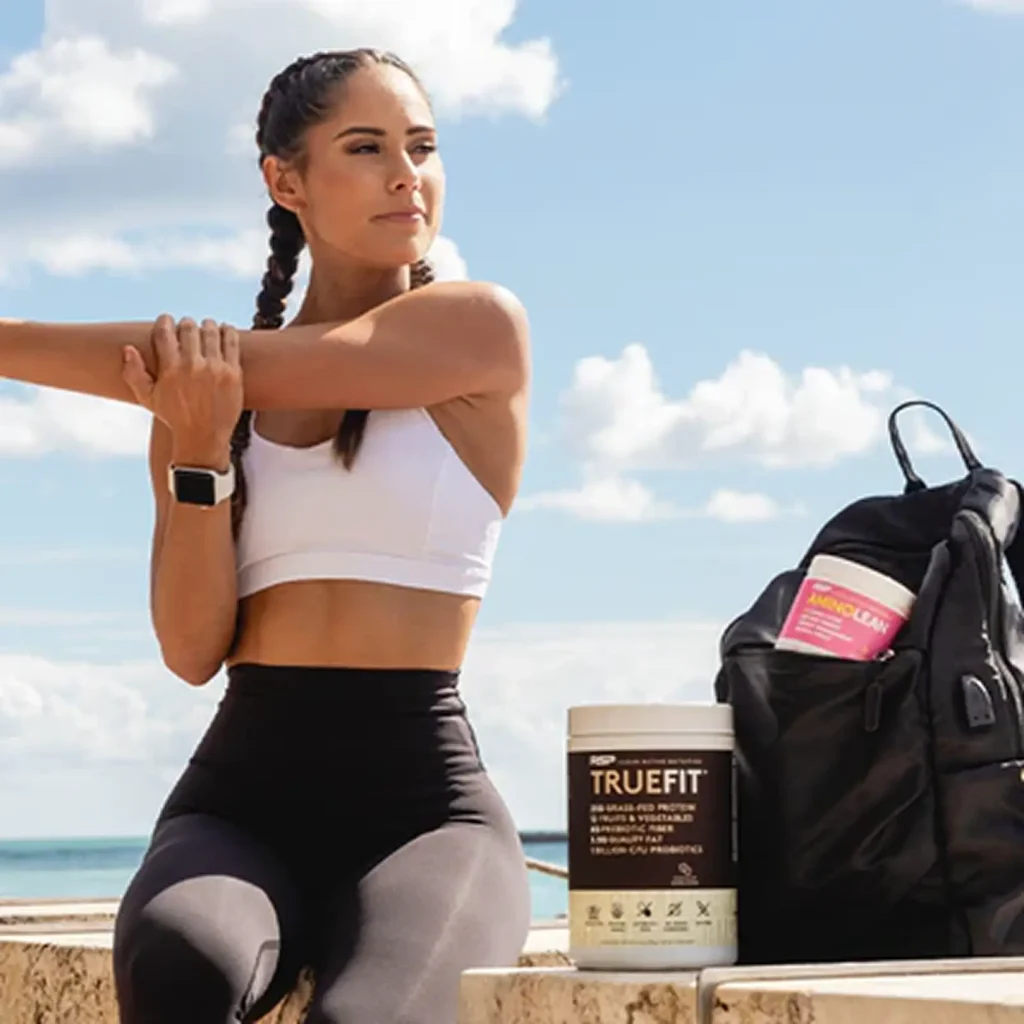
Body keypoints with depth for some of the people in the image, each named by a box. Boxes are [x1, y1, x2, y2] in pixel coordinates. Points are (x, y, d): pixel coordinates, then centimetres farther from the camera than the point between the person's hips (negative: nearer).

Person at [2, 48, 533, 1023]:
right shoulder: (208, 383, 13)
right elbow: (192, 649, 4)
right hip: (239, 795, 2)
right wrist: (198, 455, -12)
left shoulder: (481, 326, 3)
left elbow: (241, 369, -7)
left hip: (425, 804, -2)